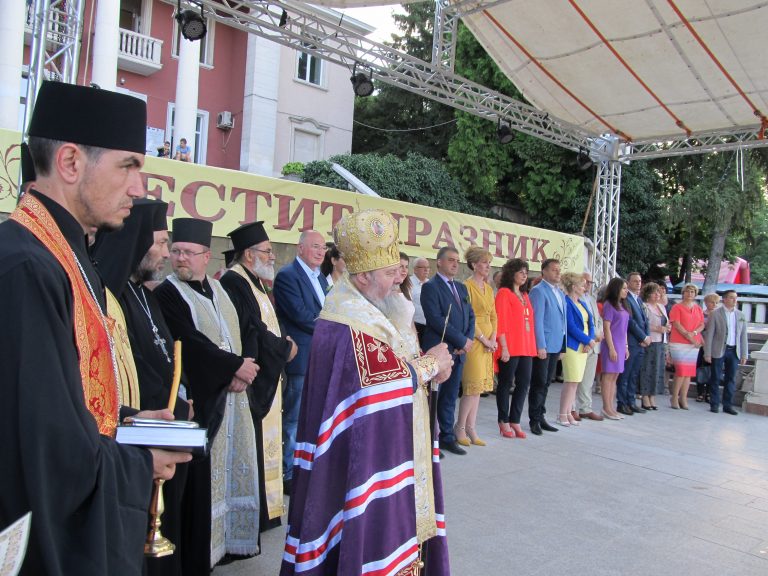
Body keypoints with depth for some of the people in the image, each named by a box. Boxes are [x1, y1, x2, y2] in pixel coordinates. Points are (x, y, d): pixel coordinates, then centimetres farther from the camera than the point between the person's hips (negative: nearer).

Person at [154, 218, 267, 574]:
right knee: (203, 478, -4)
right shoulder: (167, 294, -6)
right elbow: (190, 343, -17)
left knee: (232, 468, 12)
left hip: (235, 397, 7)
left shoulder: (219, 290, 14)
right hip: (201, 400, -6)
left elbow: (246, 331, 10)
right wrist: (235, 366, -15)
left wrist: (242, 373, -6)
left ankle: (230, 538, 24)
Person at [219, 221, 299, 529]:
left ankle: (262, 509, 27)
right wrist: (284, 348, -8)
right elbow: (250, 333, -23)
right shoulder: (233, 282, -17)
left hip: (266, 380, 10)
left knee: (264, 443, 16)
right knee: (253, 446, -4)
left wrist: (282, 342, 2)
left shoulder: (252, 282, 16)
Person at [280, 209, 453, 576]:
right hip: (363, 451, -10)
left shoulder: (366, 311, 10)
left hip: (380, 444, 10)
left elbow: (388, 363, 13)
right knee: (370, 521, 4)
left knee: (386, 516, 19)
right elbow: (384, 382, -25)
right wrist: (431, 364, -11)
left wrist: (429, 364, -5)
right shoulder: (349, 325, -22)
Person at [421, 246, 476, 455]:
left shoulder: (461, 288, 16)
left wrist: (469, 340, -4)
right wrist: (462, 341, -14)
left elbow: (470, 316, 14)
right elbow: (436, 320, -17)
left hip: (459, 351, 7)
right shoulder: (430, 287, -8)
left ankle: (447, 437, 22)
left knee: (450, 397, 13)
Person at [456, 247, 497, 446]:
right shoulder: (467, 286, -9)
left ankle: (471, 429, 16)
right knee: (474, 385, -8)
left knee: (479, 386, 9)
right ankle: (460, 428, 6)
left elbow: (493, 316, 15)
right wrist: (483, 339, -12)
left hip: (487, 343, 8)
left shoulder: (488, 288, 15)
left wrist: (493, 338, 1)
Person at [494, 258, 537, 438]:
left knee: (524, 384, 7)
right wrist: (503, 348, -17)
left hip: (526, 347, 7)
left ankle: (515, 421, 18)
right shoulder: (504, 293, -6)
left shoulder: (524, 295, 18)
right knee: (506, 384, 3)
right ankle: (504, 422, 14)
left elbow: (529, 321, 18)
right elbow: (500, 322, -12)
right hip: (510, 348, -7)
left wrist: (532, 346, 11)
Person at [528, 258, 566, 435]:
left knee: (546, 383, 12)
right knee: (539, 383, -1)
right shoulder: (538, 291, -9)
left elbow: (561, 320, 18)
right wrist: (541, 346, -17)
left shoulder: (560, 293, 16)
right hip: (543, 346, -7)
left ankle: (540, 416, 21)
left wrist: (561, 346, 13)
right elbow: (537, 320, -14)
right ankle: (534, 420, 9)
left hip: (556, 346, 7)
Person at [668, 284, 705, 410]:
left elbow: (702, 325, 11)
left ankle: (683, 398, 10)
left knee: (689, 372, 4)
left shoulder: (698, 309, 16)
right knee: (681, 371, -10)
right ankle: (674, 398, 0)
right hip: (679, 343, -5)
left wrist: (694, 333, -10)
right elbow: (676, 324, -9)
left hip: (694, 344, 5)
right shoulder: (677, 307, 0)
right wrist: (689, 336, -16)